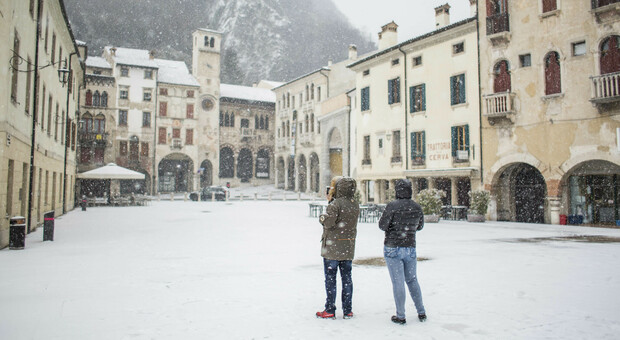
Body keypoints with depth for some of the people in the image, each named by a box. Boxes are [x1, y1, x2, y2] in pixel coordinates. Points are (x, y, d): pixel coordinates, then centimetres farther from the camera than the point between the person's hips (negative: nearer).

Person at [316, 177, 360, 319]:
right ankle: (347, 310, 18)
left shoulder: (336, 204, -17)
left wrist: (322, 217, 1)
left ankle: (330, 310, 10)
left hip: (332, 248, -6)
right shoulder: (356, 205, 5)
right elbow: (347, 221, 9)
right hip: (348, 248, 6)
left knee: (330, 278, 4)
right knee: (347, 278, 12)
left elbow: (329, 222, -22)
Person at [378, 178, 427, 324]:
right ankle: (421, 313, 23)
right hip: (411, 248, 5)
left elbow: (382, 226, -12)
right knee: (412, 280, 18)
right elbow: (420, 226, 13)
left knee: (398, 282, 2)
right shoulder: (417, 208, 0)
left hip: (393, 248, -4)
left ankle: (400, 316, 9)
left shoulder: (392, 206, -15)